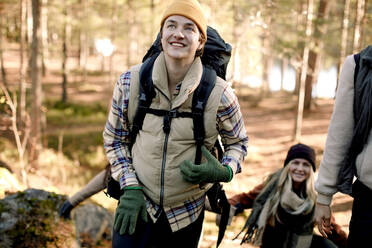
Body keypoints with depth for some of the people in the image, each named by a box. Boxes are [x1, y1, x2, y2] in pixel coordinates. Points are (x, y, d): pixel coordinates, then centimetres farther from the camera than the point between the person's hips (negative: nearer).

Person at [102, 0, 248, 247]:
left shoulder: (219, 94, -13)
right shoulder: (130, 82, -9)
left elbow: (238, 143, 3)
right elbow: (114, 139, 3)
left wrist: (224, 172, -18)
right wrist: (130, 188, -8)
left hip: (186, 215, 0)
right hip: (137, 206, 0)